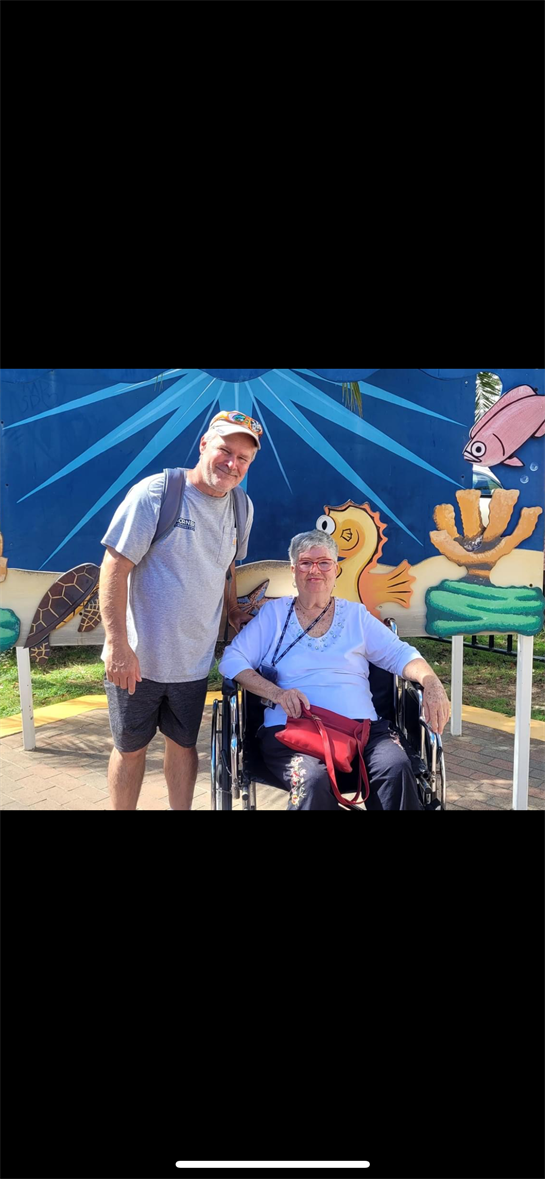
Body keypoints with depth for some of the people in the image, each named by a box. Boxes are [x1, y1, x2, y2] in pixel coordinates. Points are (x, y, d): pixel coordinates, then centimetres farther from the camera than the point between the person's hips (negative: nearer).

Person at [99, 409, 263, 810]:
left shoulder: (241, 507, 3)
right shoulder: (155, 493, -16)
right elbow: (115, 568, -17)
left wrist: (233, 611, 14)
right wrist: (118, 645, -22)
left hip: (195, 659, 4)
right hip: (138, 658, -4)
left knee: (183, 744, 17)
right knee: (131, 747, 12)